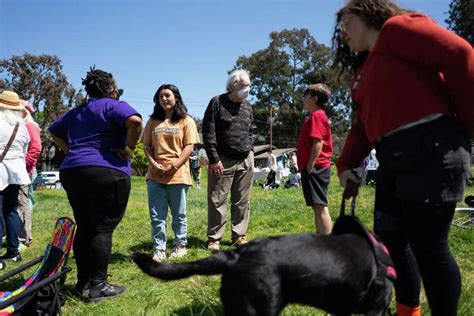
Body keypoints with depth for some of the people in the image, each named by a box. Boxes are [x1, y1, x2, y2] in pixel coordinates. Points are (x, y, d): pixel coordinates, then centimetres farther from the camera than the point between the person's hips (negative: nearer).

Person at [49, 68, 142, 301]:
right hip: (107, 172, -7)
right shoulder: (114, 106, -2)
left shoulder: (76, 112, 21)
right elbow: (135, 121, -22)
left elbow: (54, 131, 31)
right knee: (103, 228, -3)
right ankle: (98, 285, 0)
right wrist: (129, 148, -10)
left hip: (71, 171, 7)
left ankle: (83, 282, 18)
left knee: (83, 228, 12)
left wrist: (73, 151, 21)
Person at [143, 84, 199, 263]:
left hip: (177, 175, -3)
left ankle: (180, 246, 24)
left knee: (179, 214, 8)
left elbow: (189, 146, -4)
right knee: (156, 215, 3)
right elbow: (147, 145, 10)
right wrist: (152, 163, -8)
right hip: (155, 175, 3)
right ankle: (159, 249, 13)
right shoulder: (153, 121, 13)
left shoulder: (186, 121, 3)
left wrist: (174, 166, -13)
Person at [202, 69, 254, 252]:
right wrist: (214, 159, -14)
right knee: (217, 201, -1)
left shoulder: (247, 107, 14)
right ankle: (214, 238, 6)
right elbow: (208, 133, -9)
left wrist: (250, 153, 10)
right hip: (223, 161, -5)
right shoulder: (217, 103, -4)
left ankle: (239, 236, 17)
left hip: (245, 161, 5)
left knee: (242, 202, 7)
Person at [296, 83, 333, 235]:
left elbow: (318, 143, -20)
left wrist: (309, 167, -20)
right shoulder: (316, 115, 21)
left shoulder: (317, 115, -11)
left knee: (320, 207, -11)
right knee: (318, 207, 14)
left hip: (315, 169, -11)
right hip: (315, 169, 11)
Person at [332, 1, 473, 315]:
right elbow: (364, 123, 21)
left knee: (428, 245, -4)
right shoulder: (365, 70, 25)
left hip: (431, 149, -10)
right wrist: (346, 164, 9)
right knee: (390, 238, 13)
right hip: (394, 159, 10)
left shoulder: (397, 28, -3)